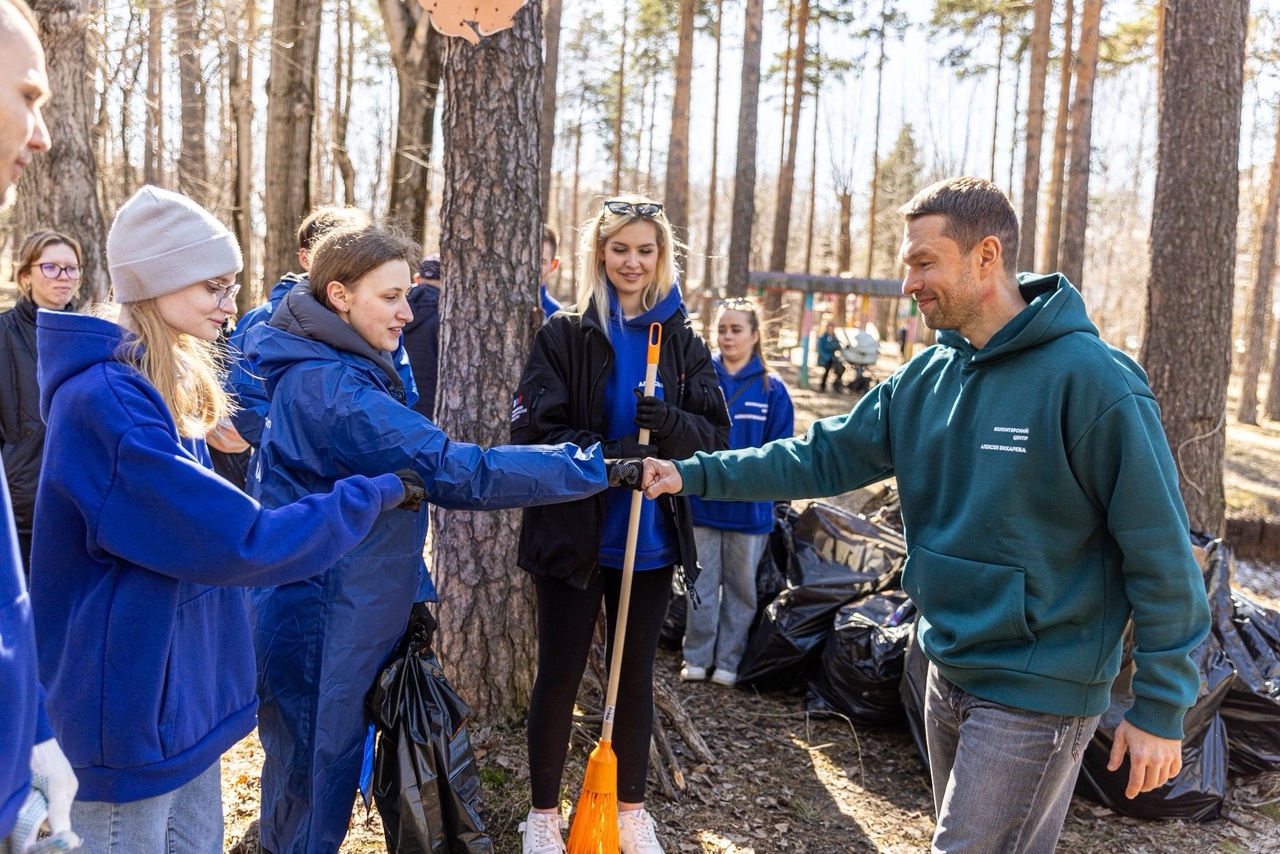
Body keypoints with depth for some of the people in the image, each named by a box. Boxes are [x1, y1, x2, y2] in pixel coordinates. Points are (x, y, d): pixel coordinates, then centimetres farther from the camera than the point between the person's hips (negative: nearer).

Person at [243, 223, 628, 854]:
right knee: (314, 786, 7)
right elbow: (456, 472, -29)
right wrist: (594, 466, -26)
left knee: (307, 781, 24)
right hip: (317, 628, -10)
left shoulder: (319, 370, 8)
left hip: (342, 618, 10)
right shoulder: (330, 387, -25)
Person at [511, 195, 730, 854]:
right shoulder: (563, 335, -5)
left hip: (651, 540, 3)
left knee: (636, 675, 15)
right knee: (559, 676, 9)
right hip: (572, 535, -2)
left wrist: (672, 424, -22)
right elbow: (532, 430, -11)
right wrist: (604, 457, -26)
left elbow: (716, 435, 0)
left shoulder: (683, 341, 3)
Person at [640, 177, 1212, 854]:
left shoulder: (1089, 379, -20)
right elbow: (822, 457, 4)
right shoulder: (925, 379, 2)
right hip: (948, 669, 7)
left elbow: (1160, 552, -17)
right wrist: (695, 475, -3)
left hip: (1035, 692, -7)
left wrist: (1161, 709, -13)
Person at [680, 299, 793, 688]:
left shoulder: (771, 387, -3)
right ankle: (697, 657, 24)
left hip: (749, 506, 0)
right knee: (701, 583, 10)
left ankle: (728, 661, 25)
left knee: (741, 585, 11)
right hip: (702, 501, 0)